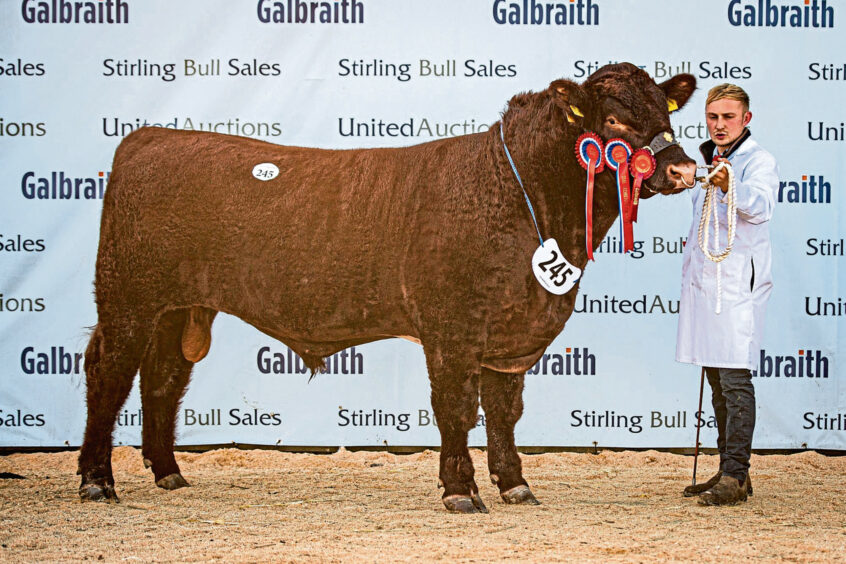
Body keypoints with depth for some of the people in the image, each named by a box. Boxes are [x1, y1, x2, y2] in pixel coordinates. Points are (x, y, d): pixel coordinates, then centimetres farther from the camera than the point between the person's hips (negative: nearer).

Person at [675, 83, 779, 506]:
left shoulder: (759, 161, -7)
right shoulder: (707, 161, 18)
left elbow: (759, 205, -28)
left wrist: (730, 187, -47)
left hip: (738, 284, -9)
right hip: (702, 281, 9)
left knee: (735, 380, -11)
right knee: (717, 381, 12)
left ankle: (736, 477, -11)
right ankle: (728, 472, 18)